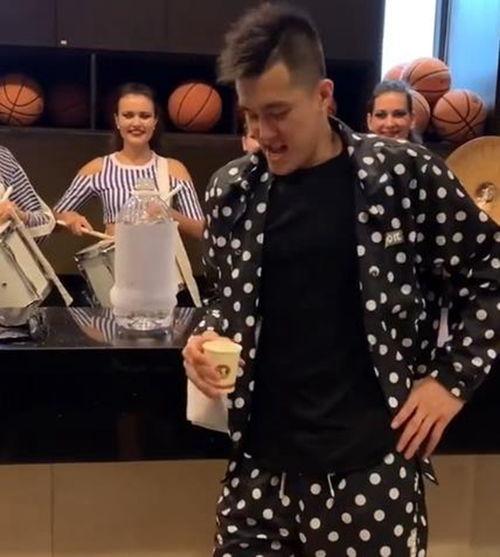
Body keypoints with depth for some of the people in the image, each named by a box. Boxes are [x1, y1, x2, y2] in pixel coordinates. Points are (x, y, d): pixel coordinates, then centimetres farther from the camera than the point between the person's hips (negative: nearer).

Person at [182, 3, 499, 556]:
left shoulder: (403, 172, -8)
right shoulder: (232, 191, 2)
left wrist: (453, 377, -4)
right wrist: (205, 341, -3)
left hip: (374, 467, -3)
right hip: (261, 466, 3)